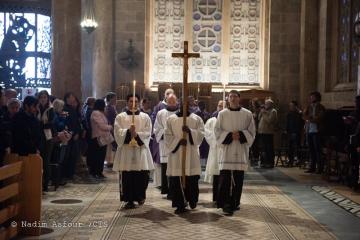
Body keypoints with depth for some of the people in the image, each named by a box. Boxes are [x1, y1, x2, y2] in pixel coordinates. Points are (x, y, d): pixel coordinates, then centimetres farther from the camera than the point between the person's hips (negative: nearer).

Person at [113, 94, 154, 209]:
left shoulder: (145, 117, 10)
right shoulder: (120, 117, 7)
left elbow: (147, 133, 1)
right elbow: (118, 132, -5)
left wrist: (137, 134, -16)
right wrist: (128, 131, -21)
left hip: (141, 149, 1)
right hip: (125, 149, -1)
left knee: (142, 175, 1)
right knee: (127, 176, -3)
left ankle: (140, 196, 24)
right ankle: (129, 200, 6)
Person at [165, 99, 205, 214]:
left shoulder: (197, 119, 8)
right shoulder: (171, 119, 7)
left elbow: (201, 134, -2)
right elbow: (167, 136, 1)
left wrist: (190, 131, -19)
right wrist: (178, 141, -15)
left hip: (191, 155, 0)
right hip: (176, 154, 0)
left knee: (192, 180, 2)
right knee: (176, 181, -3)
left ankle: (192, 200, 23)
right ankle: (179, 204, 5)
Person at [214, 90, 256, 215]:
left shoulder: (247, 114, 4)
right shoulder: (222, 114, 3)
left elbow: (251, 132, 5)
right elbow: (217, 131, 2)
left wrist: (240, 135, -12)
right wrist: (229, 136, -13)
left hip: (241, 151, 1)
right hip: (226, 150, -1)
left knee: (238, 178, 6)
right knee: (225, 178, -9)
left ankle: (235, 202, 19)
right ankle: (226, 204, -5)